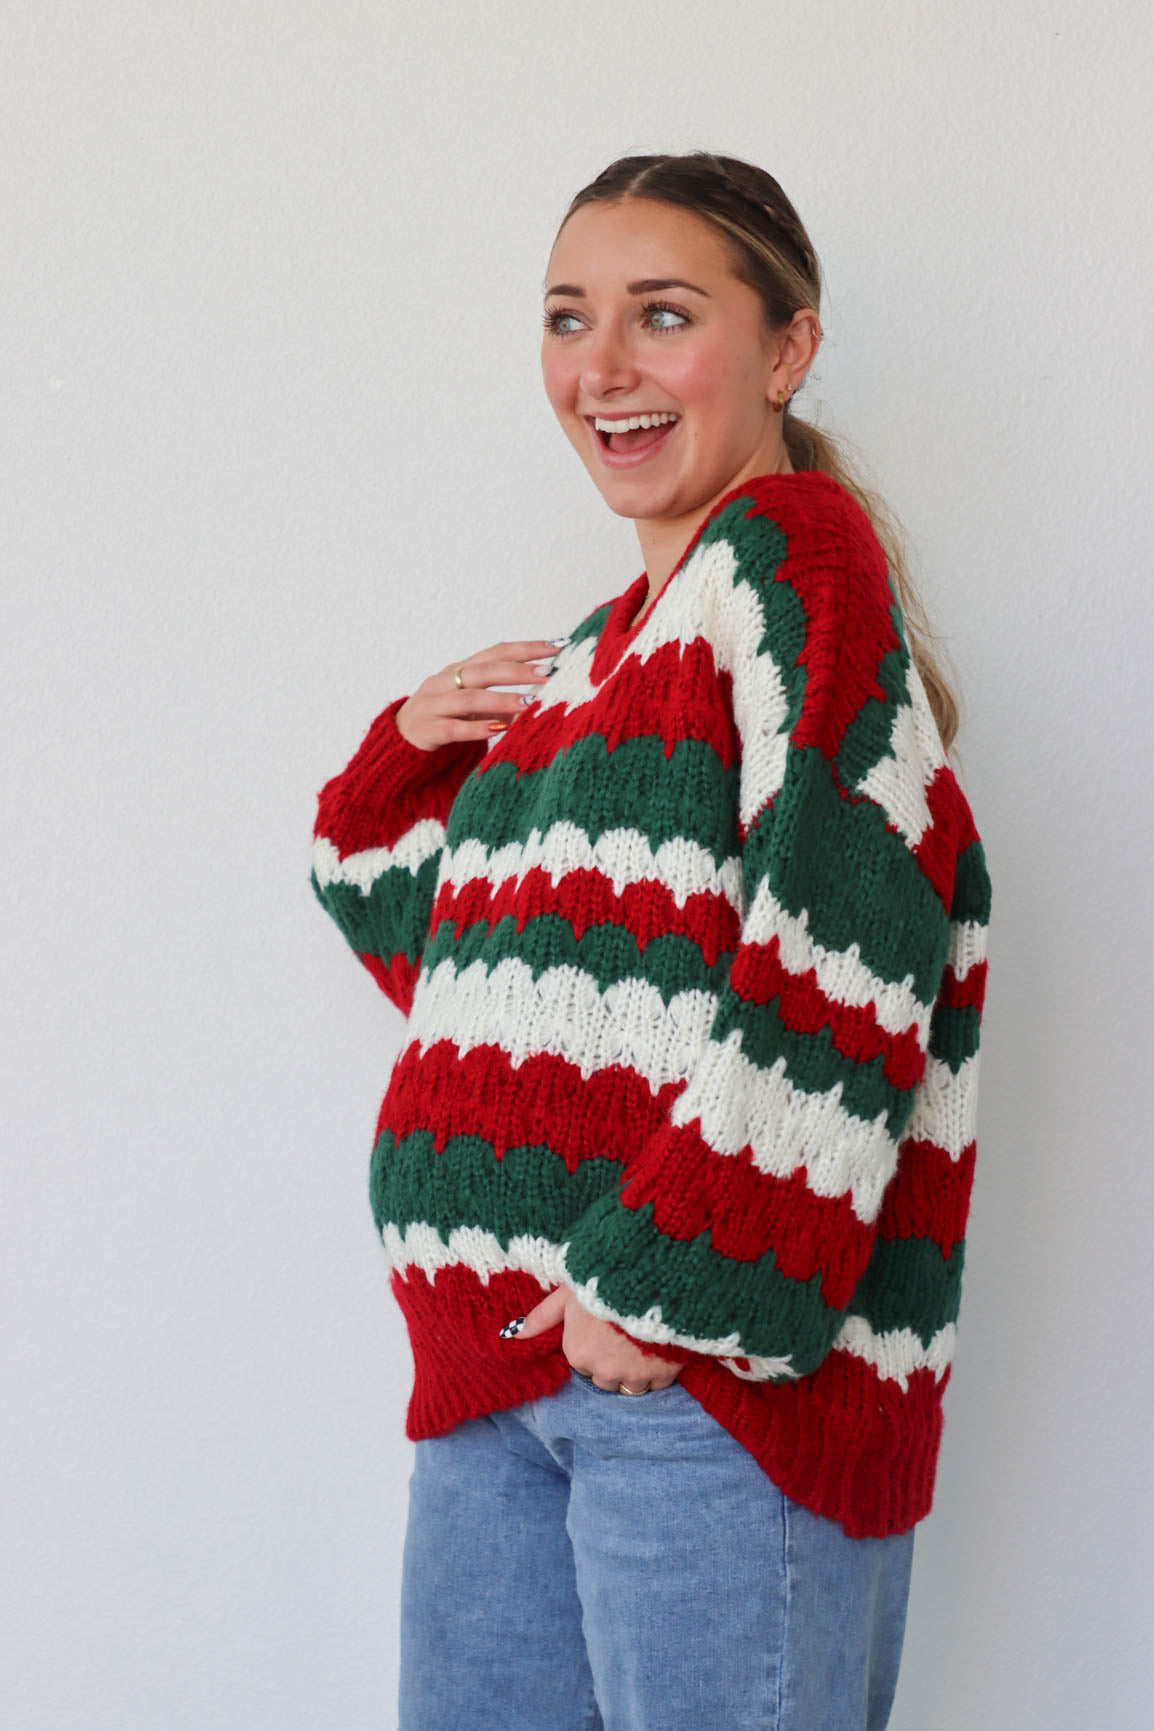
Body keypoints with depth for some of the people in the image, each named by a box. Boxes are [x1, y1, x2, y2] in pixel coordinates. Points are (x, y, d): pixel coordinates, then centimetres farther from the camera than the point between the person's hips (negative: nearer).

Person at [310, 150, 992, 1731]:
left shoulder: (795, 548, -6)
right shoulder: (593, 657, 20)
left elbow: (848, 922, -19)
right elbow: (448, 957, 27)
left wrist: (687, 1275, -21)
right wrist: (407, 764, 9)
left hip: (708, 1360, -8)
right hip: (501, 1359, 8)